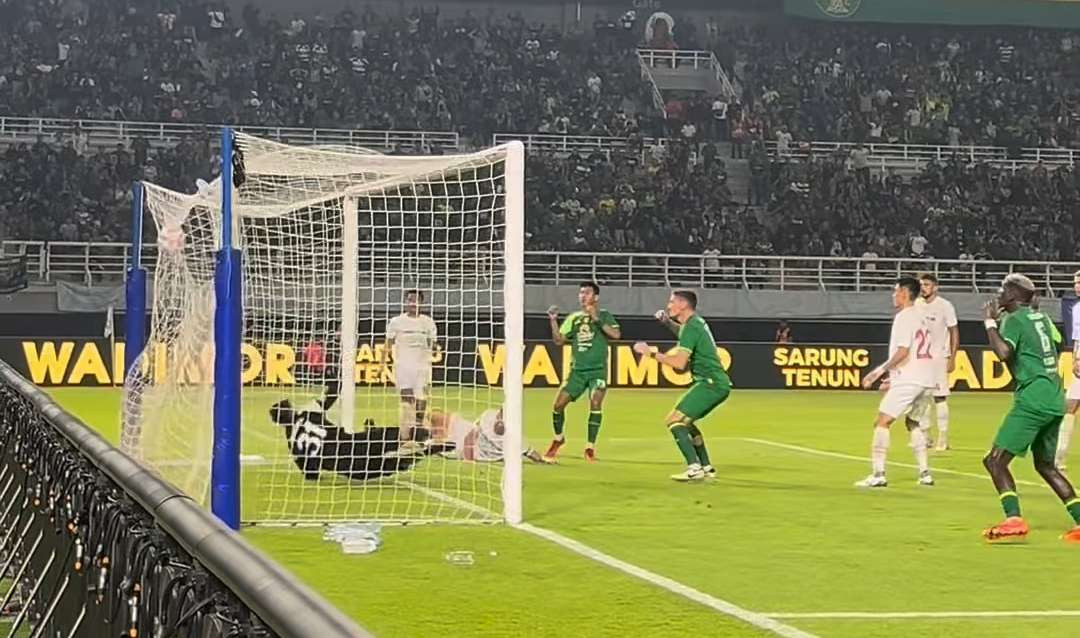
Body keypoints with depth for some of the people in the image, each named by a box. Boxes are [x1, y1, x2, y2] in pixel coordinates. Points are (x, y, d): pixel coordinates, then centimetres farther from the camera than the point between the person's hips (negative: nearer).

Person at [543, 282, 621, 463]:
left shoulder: (604, 316, 2)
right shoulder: (573, 318, 10)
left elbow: (616, 334, -14)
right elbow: (559, 340, 7)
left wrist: (598, 320, -22)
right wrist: (553, 321, -4)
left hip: (598, 369, -3)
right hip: (577, 370, 3)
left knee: (595, 403, -20)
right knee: (558, 404, -3)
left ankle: (590, 447, -8)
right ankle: (558, 438, 23)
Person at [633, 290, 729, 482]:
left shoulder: (691, 327, -14)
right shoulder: (697, 322, 16)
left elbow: (680, 363, -23)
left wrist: (651, 353, -16)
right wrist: (668, 322, 26)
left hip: (711, 384, -10)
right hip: (719, 384, 10)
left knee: (674, 421, -13)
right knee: (685, 421, 22)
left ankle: (694, 468, -22)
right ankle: (706, 467, 21)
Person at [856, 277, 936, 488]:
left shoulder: (904, 317, -7)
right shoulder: (921, 318, 20)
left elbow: (903, 352, -18)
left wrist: (880, 371, -14)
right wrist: (894, 378, 24)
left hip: (909, 381, -9)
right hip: (927, 381, 9)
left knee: (882, 422, -6)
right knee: (912, 422, 24)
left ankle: (878, 474, -14)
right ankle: (925, 473, 18)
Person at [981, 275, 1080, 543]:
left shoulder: (1014, 320, -7)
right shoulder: (1040, 317, 16)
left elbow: (1003, 352, -24)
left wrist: (990, 321, -11)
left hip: (1032, 400, -9)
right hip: (1055, 400, 9)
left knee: (995, 460, -9)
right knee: (1045, 464, 21)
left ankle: (1014, 520, -24)